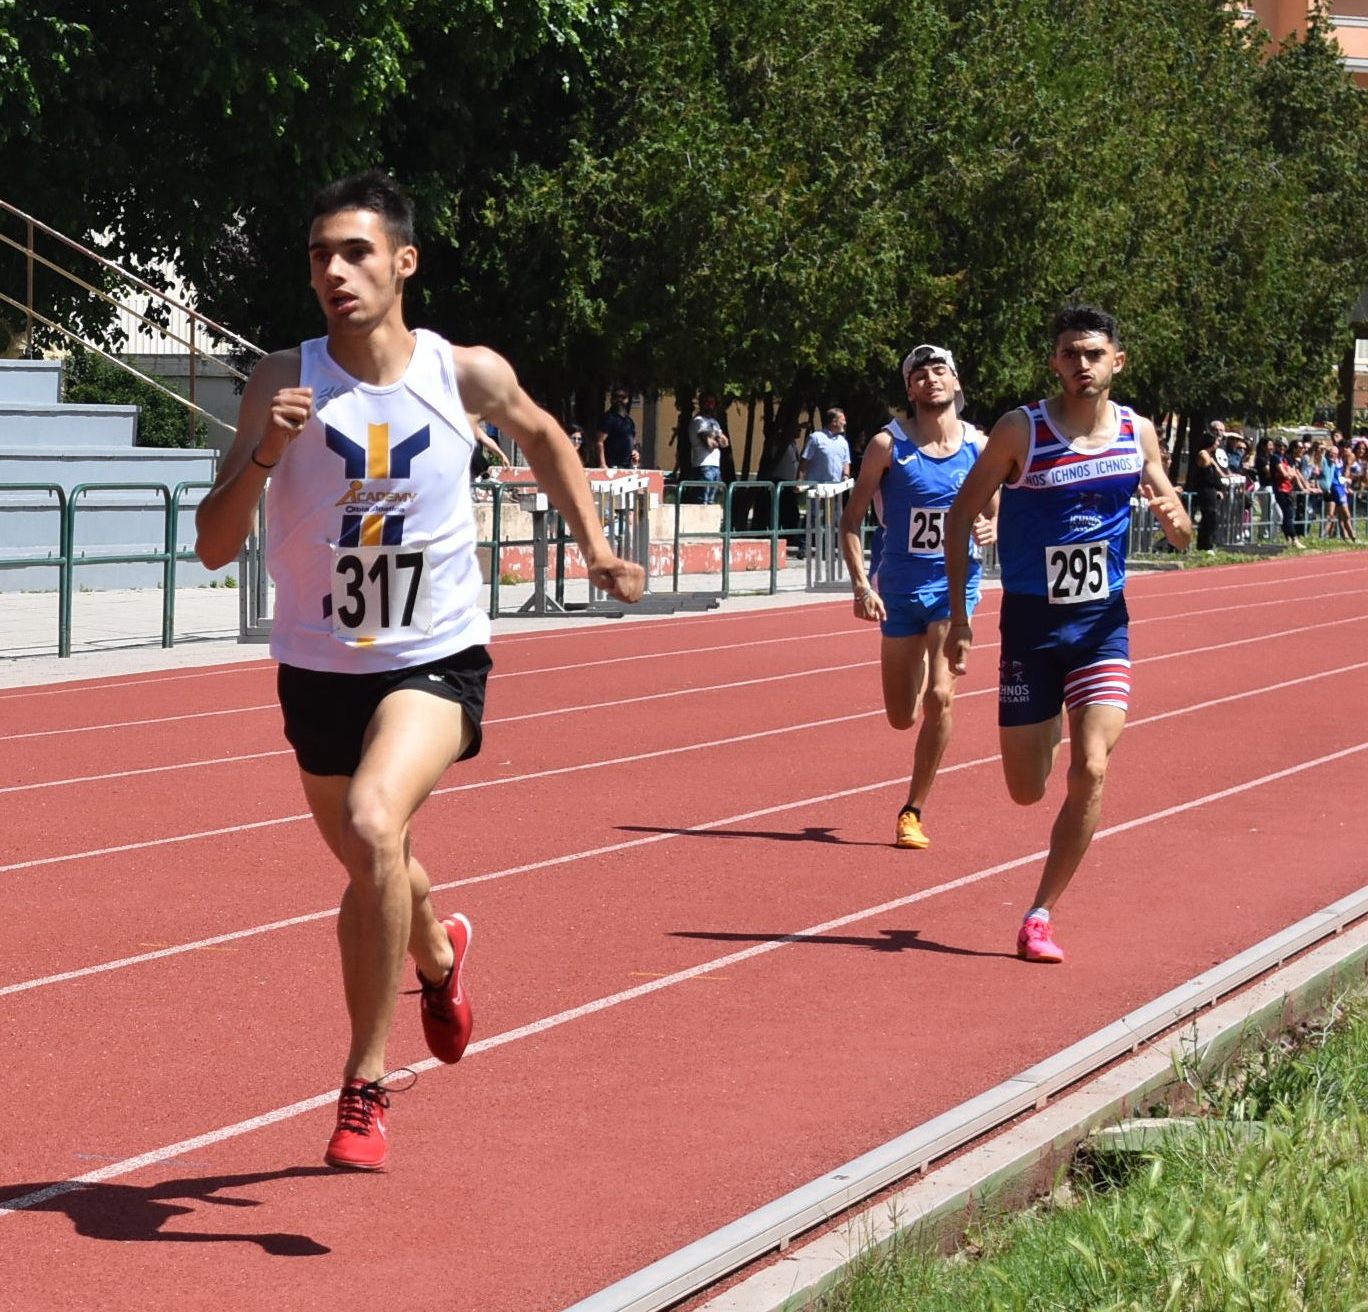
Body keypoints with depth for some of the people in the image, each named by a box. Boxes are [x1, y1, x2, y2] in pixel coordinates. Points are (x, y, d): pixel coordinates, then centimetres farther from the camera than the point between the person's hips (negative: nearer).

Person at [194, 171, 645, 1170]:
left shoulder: (468, 376, -9)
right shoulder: (283, 386, -11)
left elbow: (542, 436, 15)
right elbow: (214, 549, -13)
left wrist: (595, 545, 13)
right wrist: (264, 454, -28)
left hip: (437, 658, -3)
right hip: (320, 666, 3)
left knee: (372, 823, -29)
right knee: (371, 872, 21)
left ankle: (366, 1084, -17)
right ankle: (438, 951, 59)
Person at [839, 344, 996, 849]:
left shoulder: (980, 446, 0)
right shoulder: (888, 444, -6)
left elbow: (994, 515, 11)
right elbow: (851, 519, -2)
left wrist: (989, 530, -12)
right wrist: (861, 584, -13)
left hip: (954, 584, 0)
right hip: (900, 586, 0)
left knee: (939, 699, -16)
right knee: (902, 717, 6)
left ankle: (913, 811, -2)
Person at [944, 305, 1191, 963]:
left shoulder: (1138, 434, 0)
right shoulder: (1021, 431, -9)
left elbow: (1182, 540, 9)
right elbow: (960, 515, -1)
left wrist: (1172, 517, -15)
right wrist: (958, 614, -7)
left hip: (1103, 623, 1)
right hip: (1030, 622, -1)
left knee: (1091, 772, -17)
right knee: (1026, 791, 5)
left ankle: (1040, 915, -5)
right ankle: (1047, 728, 43)